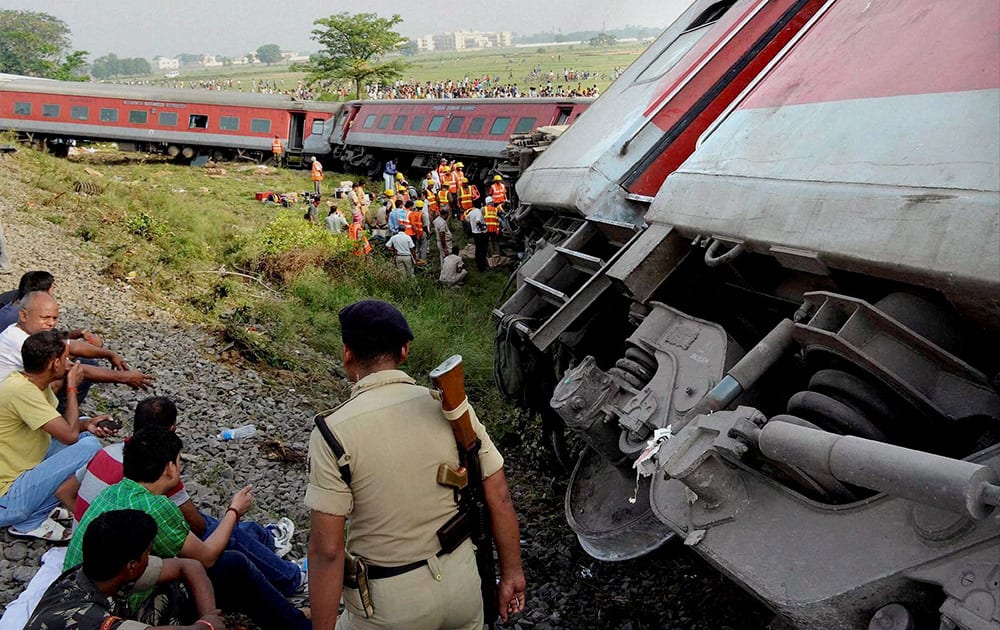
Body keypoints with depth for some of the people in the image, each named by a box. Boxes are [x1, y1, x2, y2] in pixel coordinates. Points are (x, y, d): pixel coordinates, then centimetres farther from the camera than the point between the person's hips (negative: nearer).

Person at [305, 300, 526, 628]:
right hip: (461, 581, 3)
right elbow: (500, 499, -5)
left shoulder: (333, 432, -19)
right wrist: (511, 573, 8)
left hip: (387, 602, -3)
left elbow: (327, 550, -18)